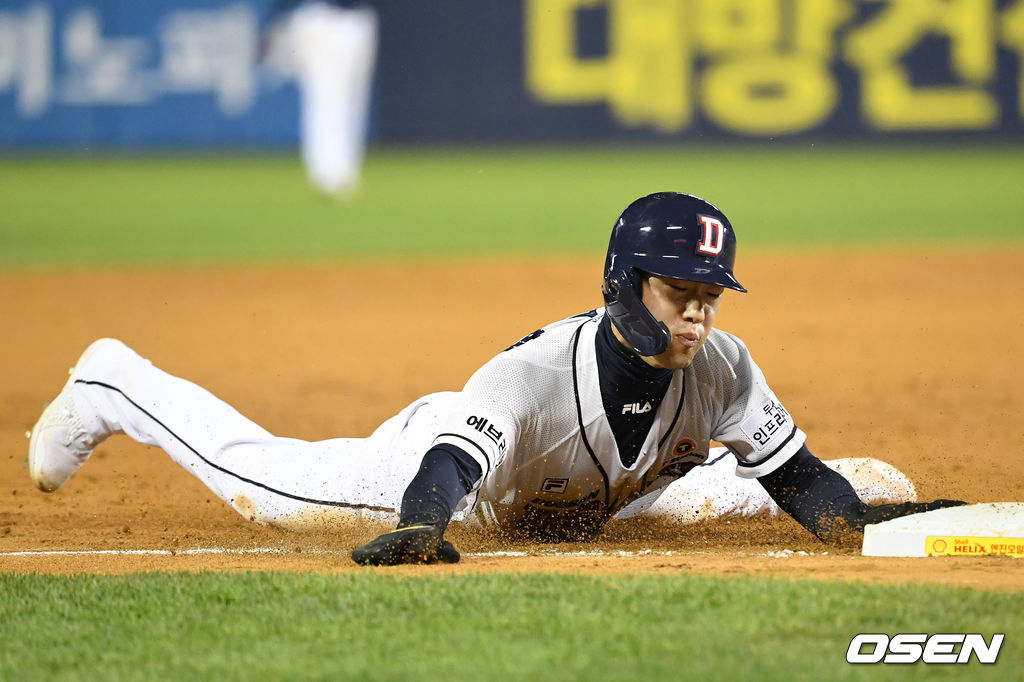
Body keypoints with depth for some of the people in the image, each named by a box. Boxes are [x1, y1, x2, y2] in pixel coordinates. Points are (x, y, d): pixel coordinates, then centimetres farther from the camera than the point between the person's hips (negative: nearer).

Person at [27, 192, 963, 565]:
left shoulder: (720, 368, -32)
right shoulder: (535, 373, -47)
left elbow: (803, 487, -21)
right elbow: (446, 473, -58)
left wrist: (888, 517, -38)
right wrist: (420, 530, -80)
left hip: (591, 494, 5)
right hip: (450, 455, -5)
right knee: (261, 480, 11)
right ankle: (118, 387, 35)